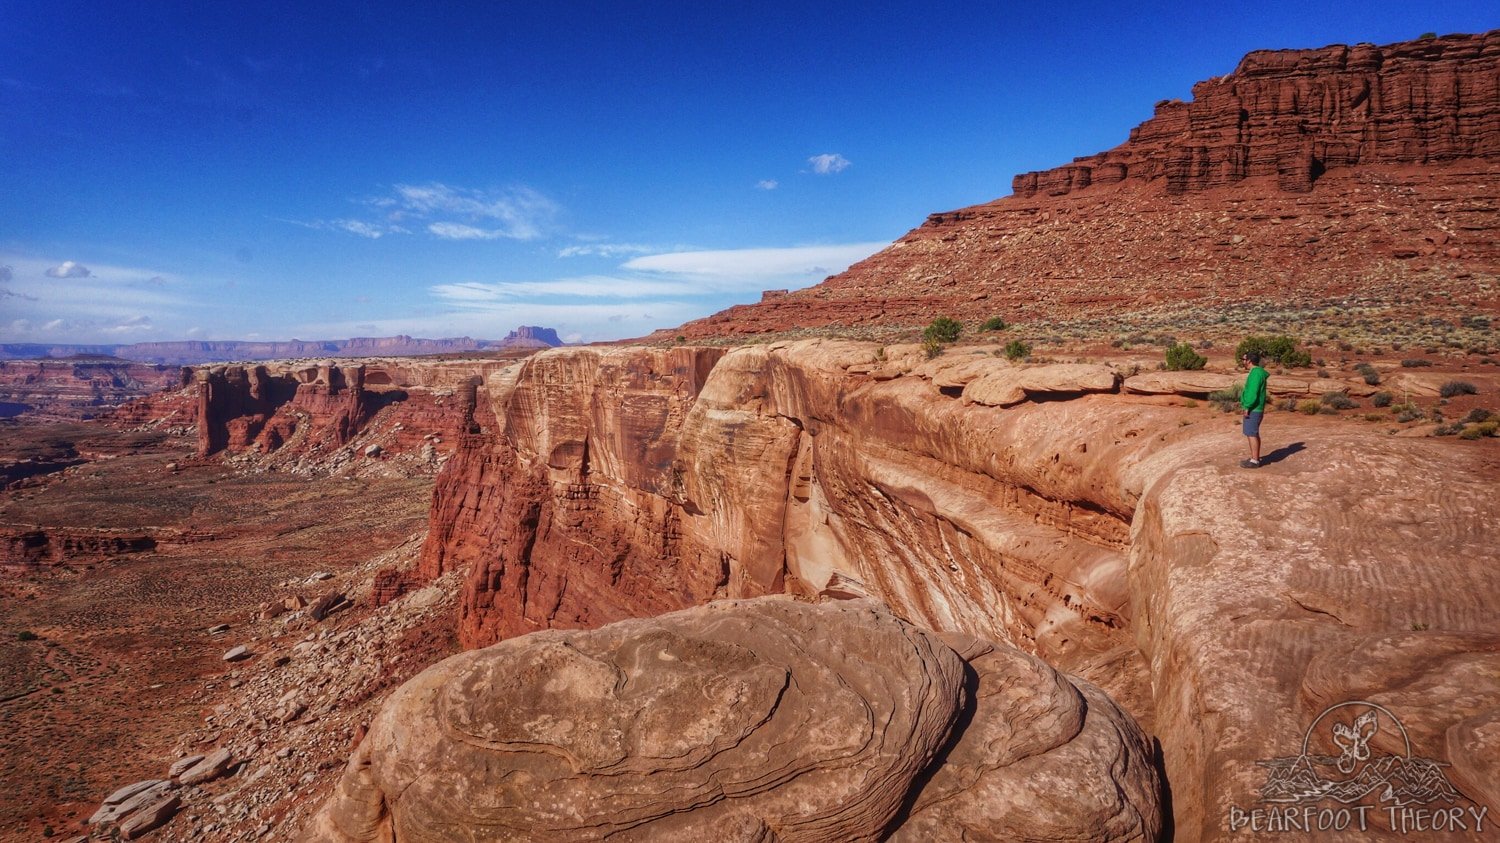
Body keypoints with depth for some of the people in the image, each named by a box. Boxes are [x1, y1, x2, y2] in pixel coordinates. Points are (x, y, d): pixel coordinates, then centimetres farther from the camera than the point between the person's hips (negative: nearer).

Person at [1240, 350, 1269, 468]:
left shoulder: (1256, 373, -17)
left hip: (1253, 409, -10)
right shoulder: (1257, 371, 15)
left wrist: (1247, 407, -19)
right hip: (1254, 409, 10)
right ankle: (1255, 458, 21)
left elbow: (1253, 392, -23)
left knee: (1251, 434, -6)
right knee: (1253, 433, 15)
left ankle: (1255, 461, -3)